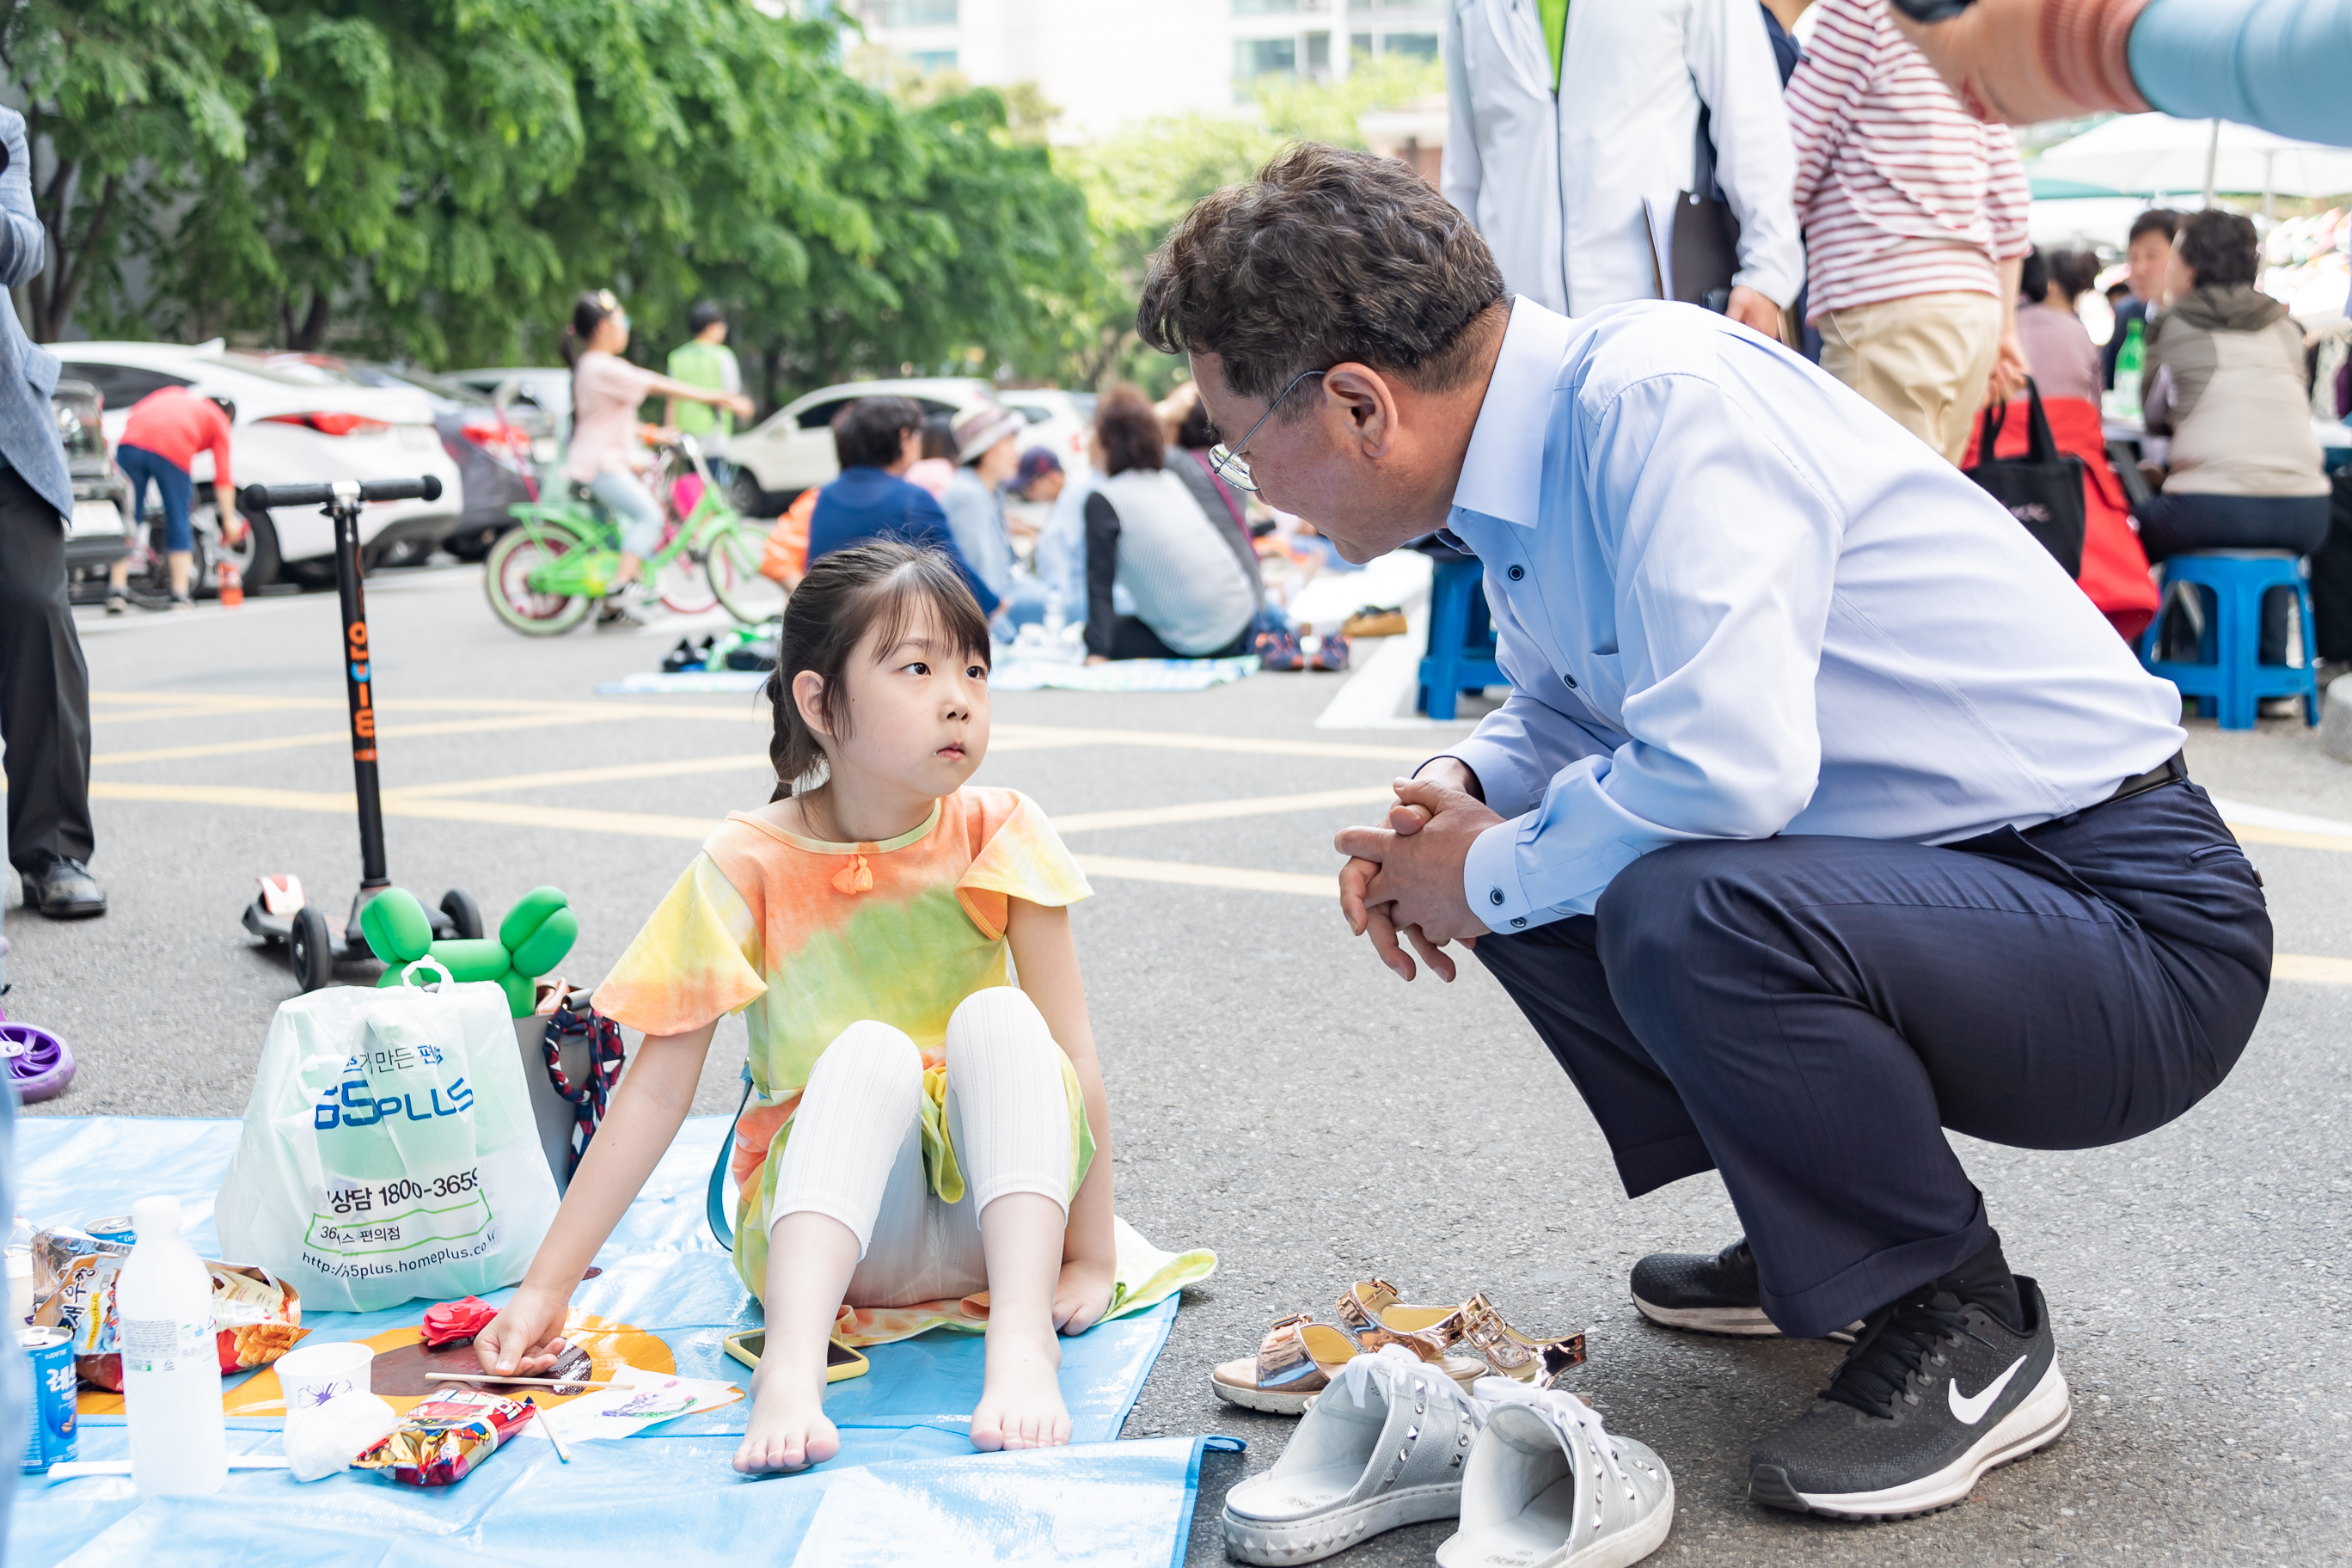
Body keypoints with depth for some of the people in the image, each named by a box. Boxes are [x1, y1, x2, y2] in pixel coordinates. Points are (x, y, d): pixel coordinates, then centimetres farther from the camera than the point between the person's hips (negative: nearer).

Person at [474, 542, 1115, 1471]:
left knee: (998, 1019, -27)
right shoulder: (749, 867, -10)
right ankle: (790, 1368, -48)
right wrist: (546, 1286, -12)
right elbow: (658, 1086, -9)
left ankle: (1021, 1343, -42)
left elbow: (1071, 1057, -7)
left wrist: (1090, 1256, -10)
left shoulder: (999, 835, -7)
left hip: (990, 1206, 1)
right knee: (870, 1050, -31)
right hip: (825, 1221, -1)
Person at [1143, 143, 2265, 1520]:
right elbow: (1562, 709, 23)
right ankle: (1824, 1240, 18)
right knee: (1533, 852, 6)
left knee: (1688, 912, -32)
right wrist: (1461, 788, 0)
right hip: (1929, 886, 9)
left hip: (2144, 936, -9)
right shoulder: (1525, 472, 5)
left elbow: (1725, 763, -33)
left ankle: (1967, 1334, -7)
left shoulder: (1662, 399, -23)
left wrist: (1492, 875, -15)